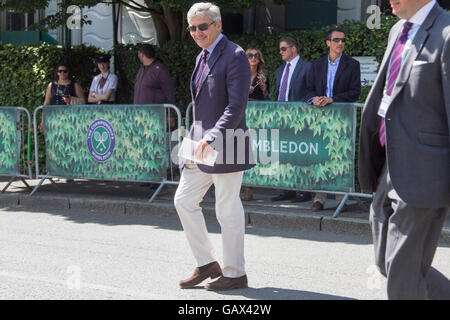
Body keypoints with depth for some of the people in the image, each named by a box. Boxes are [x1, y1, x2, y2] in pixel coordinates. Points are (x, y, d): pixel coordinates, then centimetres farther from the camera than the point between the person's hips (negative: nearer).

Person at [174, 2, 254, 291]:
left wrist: (211, 138, -30)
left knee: (228, 209, -1)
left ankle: (235, 274, 12)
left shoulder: (235, 56, -13)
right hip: (202, 142, 9)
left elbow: (236, 107, -21)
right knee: (184, 200, 11)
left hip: (225, 143, -9)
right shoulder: (203, 57, 15)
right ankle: (207, 264, 22)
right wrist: (194, 140, 18)